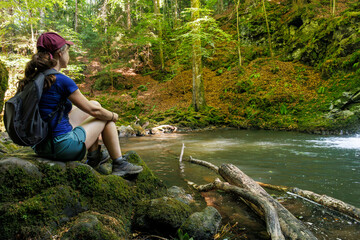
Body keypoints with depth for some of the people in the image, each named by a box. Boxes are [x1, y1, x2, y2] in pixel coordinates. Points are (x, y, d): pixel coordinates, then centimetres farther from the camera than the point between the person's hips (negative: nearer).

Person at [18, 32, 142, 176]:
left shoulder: (32, 79, 6)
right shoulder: (62, 81, -18)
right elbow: (93, 111, -10)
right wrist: (114, 116, 10)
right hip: (63, 146, -8)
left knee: (95, 103, 20)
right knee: (106, 118, 12)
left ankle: (94, 156, 28)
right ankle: (119, 164, 18)